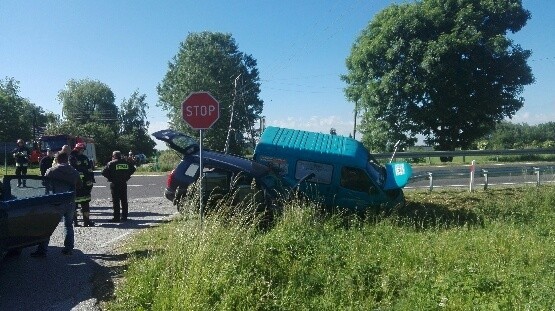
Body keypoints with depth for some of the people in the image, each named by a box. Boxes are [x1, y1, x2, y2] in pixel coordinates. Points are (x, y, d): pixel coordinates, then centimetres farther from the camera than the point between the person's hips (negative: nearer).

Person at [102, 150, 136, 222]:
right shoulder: (126, 163, 7)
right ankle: (124, 217, 15)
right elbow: (133, 169, 19)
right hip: (124, 183, 5)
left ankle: (116, 218, 0)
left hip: (115, 184, -5)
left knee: (116, 201, -1)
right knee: (124, 200, 11)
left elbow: (104, 172, -14)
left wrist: (110, 178, -2)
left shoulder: (111, 163, -8)